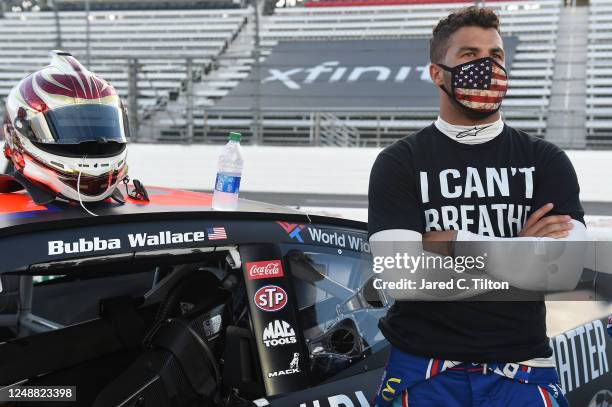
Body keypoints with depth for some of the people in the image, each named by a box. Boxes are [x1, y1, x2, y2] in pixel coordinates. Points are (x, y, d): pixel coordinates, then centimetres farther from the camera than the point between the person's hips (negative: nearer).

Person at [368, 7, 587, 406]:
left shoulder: (547, 161, 4)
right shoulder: (398, 163, 0)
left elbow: (565, 272, -10)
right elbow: (401, 279, -13)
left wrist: (447, 245, -12)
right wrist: (517, 250, -9)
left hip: (520, 367, 1)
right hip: (423, 366, -1)